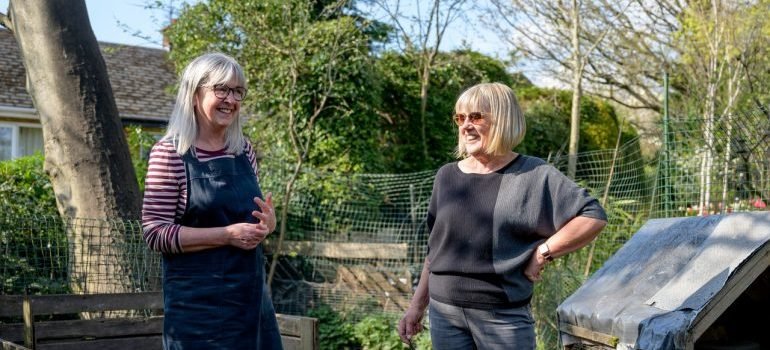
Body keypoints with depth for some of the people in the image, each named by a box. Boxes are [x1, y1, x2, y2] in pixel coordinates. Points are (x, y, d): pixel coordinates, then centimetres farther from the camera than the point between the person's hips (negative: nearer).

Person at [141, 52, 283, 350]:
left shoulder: (245, 151, 8)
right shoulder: (169, 154, -9)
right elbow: (155, 232, -13)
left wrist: (266, 223, -4)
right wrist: (227, 235, -20)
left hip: (250, 291, 6)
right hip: (198, 299, -6)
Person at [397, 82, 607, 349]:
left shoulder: (534, 175, -5)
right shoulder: (447, 176, 7)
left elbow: (593, 217, -9)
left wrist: (542, 253, -13)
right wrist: (418, 305, 13)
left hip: (502, 316, -4)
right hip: (444, 311, 4)